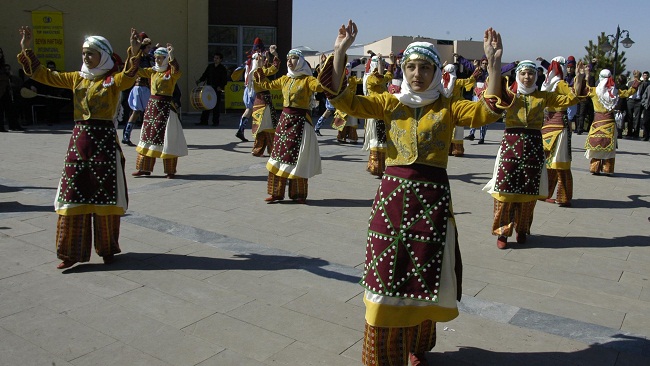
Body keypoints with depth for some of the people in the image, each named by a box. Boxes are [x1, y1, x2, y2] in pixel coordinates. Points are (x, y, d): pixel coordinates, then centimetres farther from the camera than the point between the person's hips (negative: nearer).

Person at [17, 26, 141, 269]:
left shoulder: (113, 78, -3)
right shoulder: (77, 78, 12)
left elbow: (128, 77, -25)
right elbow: (43, 75, 15)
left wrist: (134, 52, -39)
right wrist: (26, 50, 8)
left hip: (104, 141, -5)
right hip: (78, 140, 5)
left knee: (104, 195, 4)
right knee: (72, 195, 4)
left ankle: (107, 248, 18)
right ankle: (71, 252, 12)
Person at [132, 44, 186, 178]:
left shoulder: (171, 72, -6)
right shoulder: (153, 71, 13)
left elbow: (176, 71, -28)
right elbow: (137, 71, 12)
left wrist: (171, 55, -39)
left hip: (165, 107, -7)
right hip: (152, 105, 7)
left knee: (166, 138, -4)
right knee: (148, 136, 10)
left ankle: (170, 170, 3)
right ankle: (144, 168, 19)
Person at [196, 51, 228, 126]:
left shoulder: (222, 69, -1)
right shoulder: (210, 66, 12)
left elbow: (225, 80, -6)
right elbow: (205, 75, 15)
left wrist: (221, 87, -22)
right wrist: (200, 80, -3)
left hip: (217, 89, -4)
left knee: (216, 106, 0)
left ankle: (215, 122, 9)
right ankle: (204, 121, 9)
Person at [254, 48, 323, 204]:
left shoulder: (307, 79, -7)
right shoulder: (285, 79, 12)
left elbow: (319, 86, -27)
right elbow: (269, 85, 28)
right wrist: (260, 76, 23)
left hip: (300, 121, -6)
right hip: (284, 119, 6)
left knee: (297, 157, -2)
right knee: (279, 155, 7)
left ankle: (299, 194, 11)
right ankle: (276, 192, 16)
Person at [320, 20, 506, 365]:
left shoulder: (448, 107, 4)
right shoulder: (390, 103, 6)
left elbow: (487, 111, -12)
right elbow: (343, 99, -3)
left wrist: (493, 65, -22)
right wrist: (340, 51, -12)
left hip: (433, 196, 0)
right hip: (392, 193, 1)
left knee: (424, 277, 11)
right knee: (387, 275, 6)